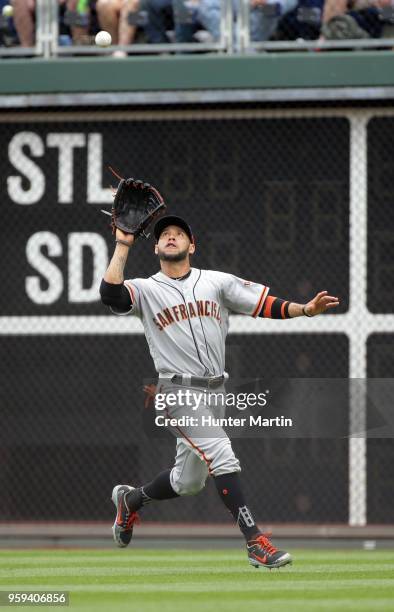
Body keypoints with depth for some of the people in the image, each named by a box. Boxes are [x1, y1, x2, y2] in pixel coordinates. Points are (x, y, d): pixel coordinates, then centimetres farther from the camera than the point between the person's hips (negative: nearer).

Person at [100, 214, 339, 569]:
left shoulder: (217, 282, 9)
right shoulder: (146, 290, 1)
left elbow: (266, 305, 1)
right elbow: (111, 294, -20)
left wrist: (305, 310, -15)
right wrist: (123, 245, -16)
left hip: (215, 393, 5)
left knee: (189, 480, 13)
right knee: (222, 457, -22)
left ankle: (130, 500, 41)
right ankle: (256, 542, -24)